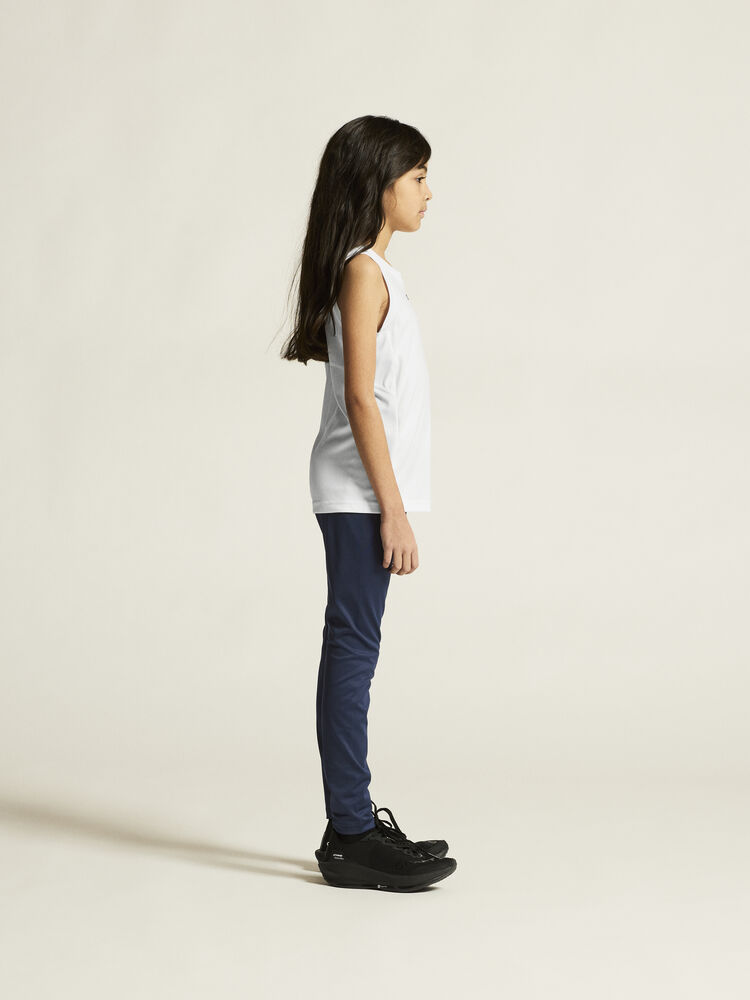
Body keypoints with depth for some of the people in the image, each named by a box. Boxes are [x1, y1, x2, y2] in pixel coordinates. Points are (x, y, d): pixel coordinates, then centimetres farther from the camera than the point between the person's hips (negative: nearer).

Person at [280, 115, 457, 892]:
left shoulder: (374, 270, 18)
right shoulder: (363, 273, -12)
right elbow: (359, 398, -17)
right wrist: (393, 508, -18)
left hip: (364, 496, 10)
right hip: (358, 494, -10)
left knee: (355, 650, 11)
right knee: (352, 648, -7)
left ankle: (355, 821, 17)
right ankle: (350, 837, -4)